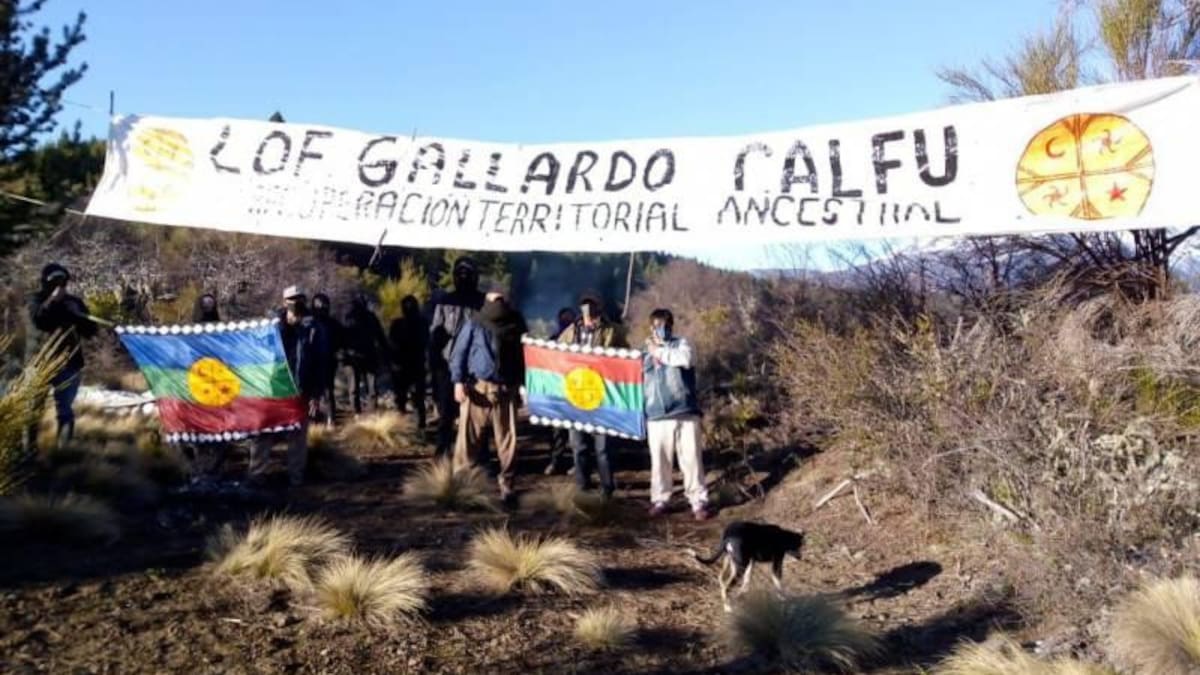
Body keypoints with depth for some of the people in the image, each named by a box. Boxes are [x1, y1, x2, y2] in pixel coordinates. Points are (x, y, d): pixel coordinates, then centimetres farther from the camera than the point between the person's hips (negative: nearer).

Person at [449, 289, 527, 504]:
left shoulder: (514, 327, 15)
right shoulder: (474, 325, 5)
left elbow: (522, 358, 18)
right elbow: (458, 354, 0)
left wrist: (521, 387, 13)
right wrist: (458, 381, -11)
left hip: (506, 391, 3)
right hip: (478, 388, -3)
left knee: (508, 440, 3)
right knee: (469, 437, -3)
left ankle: (506, 485, 12)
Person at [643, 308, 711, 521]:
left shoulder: (681, 344, 5)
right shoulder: (646, 353, 16)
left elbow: (686, 359, -18)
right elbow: (640, 382, 22)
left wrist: (660, 352, -7)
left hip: (685, 412, -3)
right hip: (656, 416, 3)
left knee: (691, 459, -3)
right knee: (659, 461, 4)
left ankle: (699, 502, 4)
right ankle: (659, 500, 16)